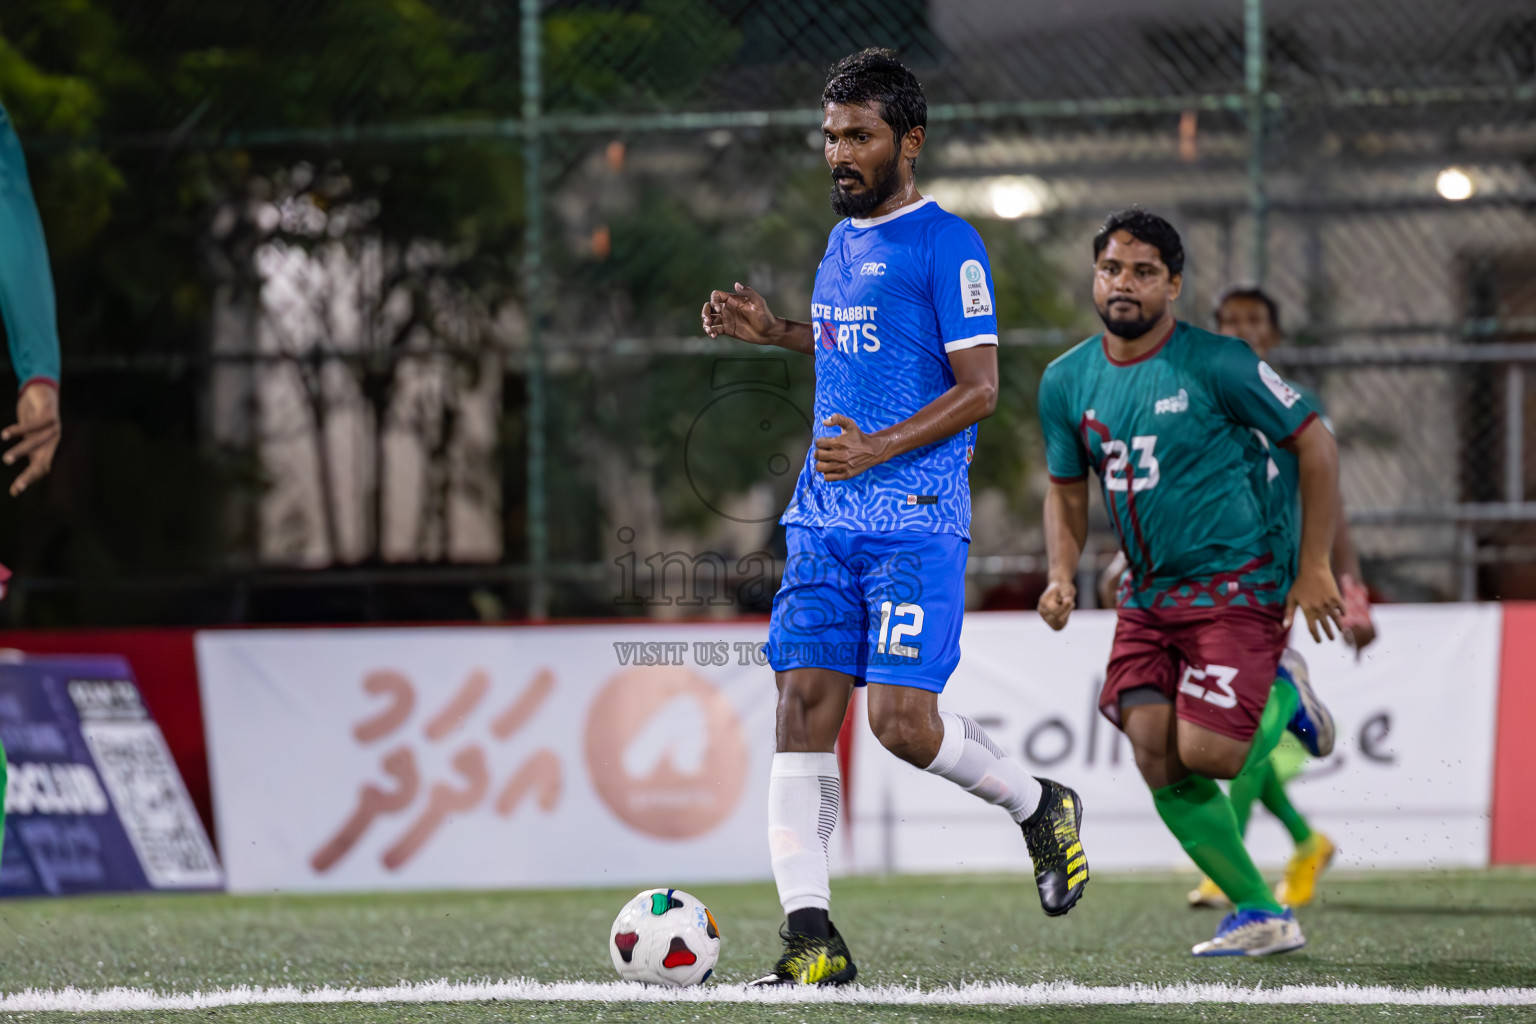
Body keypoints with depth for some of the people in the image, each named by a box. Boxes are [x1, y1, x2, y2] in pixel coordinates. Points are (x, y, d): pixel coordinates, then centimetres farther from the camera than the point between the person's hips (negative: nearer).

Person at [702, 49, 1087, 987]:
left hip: (917, 521, -7)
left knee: (901, 719, -13)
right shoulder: (842, 243, 18)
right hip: (824, 519, 7)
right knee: (804, 704, -5)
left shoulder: (945, 243, -7)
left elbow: (978, 386, -12)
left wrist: (880, 447, -23)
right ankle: (812, 938, -6)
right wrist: (776, 333, 18)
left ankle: (1040, 807, 16)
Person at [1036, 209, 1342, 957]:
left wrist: (1313, 569, -7)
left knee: (1205, 753, -19)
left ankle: (1283, 699, 16)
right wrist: (1061, 577, -1)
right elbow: (1067, 490, 17)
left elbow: (1314, 444, -6)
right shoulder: (1067, 382, 4)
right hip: (1147, 598, 5)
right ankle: (1262, 916, 6)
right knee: (1158, 762, -8)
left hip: (1237, 585, -5)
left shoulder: (1215, 364, -12)